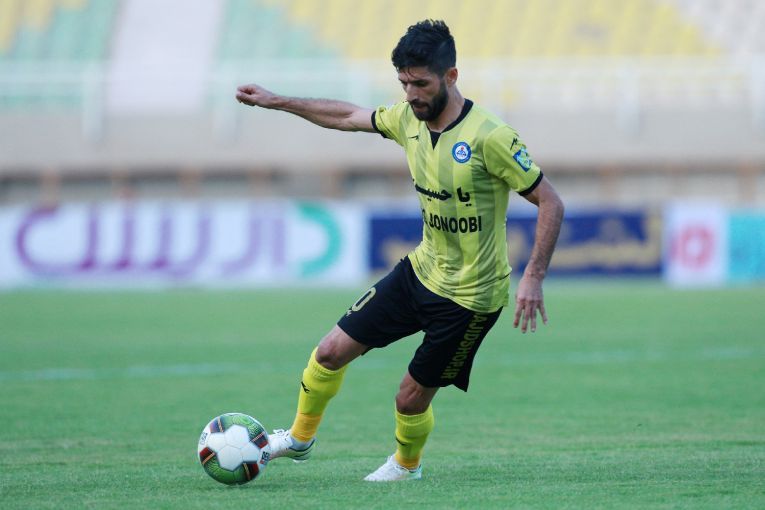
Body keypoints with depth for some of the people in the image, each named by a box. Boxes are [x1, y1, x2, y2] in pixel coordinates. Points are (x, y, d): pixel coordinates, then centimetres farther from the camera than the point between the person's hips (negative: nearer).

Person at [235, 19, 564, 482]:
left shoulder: (489, 137, -24)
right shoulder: (409, 118, -3)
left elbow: (551, 203, -20)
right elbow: (348, 117, 16)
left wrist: (534, 277, -26)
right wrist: (276, 102, 18)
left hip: (469, 296, -7)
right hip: (421, 270, 7)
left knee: (412, 396, 2)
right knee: (332, 351, 4)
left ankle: (407, 464, 35)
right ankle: (300, 438, 29)